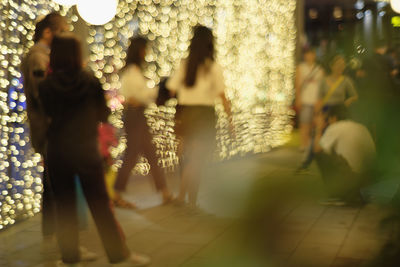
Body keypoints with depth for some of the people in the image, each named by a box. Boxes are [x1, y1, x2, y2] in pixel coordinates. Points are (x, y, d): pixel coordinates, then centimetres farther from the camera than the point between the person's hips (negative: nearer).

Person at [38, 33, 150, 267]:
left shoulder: (46, 86, -7)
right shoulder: (91, 81, -7)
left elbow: (48, 116, 6)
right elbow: (103, 115, 2)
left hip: (57, 153, 0)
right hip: (87, 151, 0)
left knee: (65, 207, 11)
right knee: (101, 204, 6)